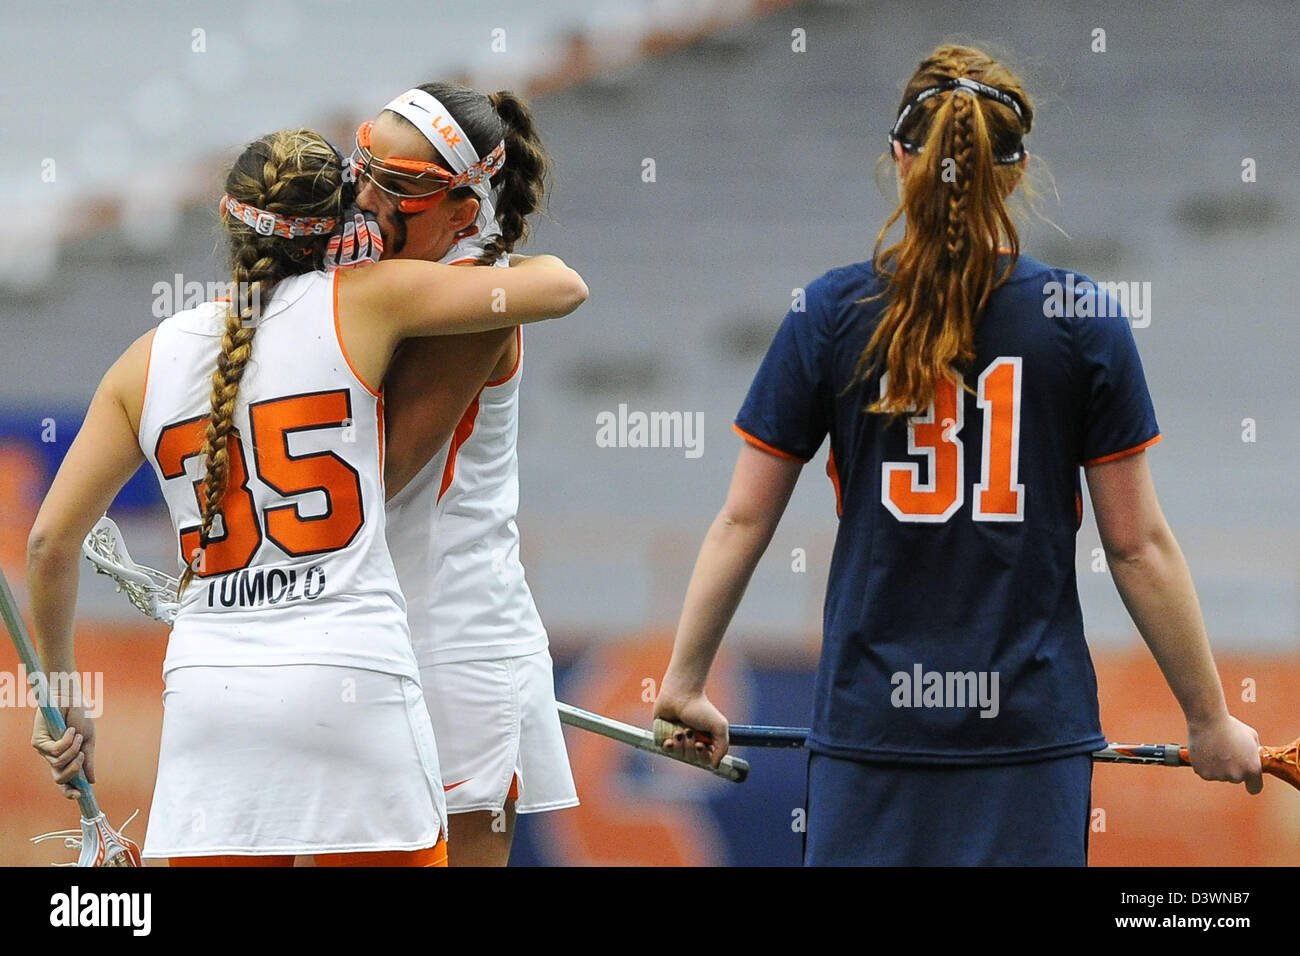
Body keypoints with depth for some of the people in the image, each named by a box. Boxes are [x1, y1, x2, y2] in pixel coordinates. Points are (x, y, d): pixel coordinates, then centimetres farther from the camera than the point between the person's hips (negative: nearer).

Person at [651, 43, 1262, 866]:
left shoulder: (831, 313, 0)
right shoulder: (1085, 320, -2)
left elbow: (742, 521, 3)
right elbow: (1139, 545, 1)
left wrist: (685, 684, 14)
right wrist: (1210, 719, 9)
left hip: (869, 727, 1)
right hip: (1032, 732, -1)